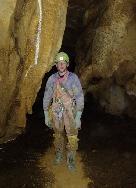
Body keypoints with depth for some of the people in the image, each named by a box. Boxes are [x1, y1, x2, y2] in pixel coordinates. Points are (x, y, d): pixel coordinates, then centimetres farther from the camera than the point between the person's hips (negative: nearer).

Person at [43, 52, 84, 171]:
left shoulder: (73, 78, -8)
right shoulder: (52, 79, 0)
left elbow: (79, 97, -9)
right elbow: (47, 97, 6)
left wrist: (78, 117, -13)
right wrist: (46, 115, 5)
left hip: (70, 112, -2)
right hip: (56, 112, 2)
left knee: (72, 138, -1)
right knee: (58, 136, 15)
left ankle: (71, 159, 19)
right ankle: (59, 155, 37)